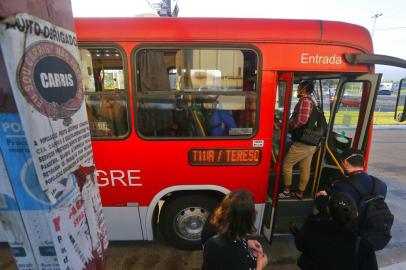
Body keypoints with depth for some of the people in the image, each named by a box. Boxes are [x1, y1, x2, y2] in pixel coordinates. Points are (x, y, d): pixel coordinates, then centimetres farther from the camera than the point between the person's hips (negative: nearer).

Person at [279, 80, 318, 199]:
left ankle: (287, 191, 15)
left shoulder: (305, 101, -14)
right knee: (305, 168, 15)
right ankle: (300, 193, 28)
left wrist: (289, 126, -12)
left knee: (286, 165, 3)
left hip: (302, 143, -9)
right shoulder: (311, 102, 16)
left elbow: (302, 120, -28)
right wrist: (291, 124, 9)